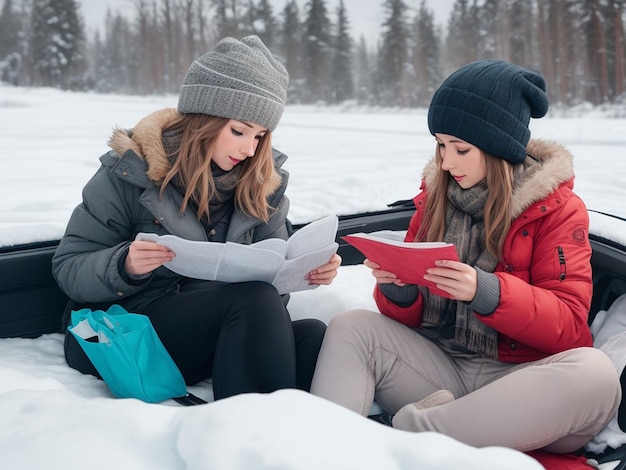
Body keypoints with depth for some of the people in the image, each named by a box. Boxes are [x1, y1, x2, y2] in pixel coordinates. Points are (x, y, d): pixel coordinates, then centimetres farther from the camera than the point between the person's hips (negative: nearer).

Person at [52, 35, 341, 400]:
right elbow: (68, 269, -6)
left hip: (217, 337, 5)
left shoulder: (261, 180, 4)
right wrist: (125, 266, -27)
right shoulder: (130, 171, -8)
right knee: (253, 298, -32)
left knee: (312, 335, -27)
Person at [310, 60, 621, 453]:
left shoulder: (557, 208, -2)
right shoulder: (436, 195, 10)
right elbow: (410, 317, 12)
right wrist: (396, 289, -13)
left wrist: (486, 292, -26)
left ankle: (407, 432, -32)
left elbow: (569, 324, -10)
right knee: (351, 326, -15)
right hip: (441, 368, 3)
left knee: (594, 373, -34)